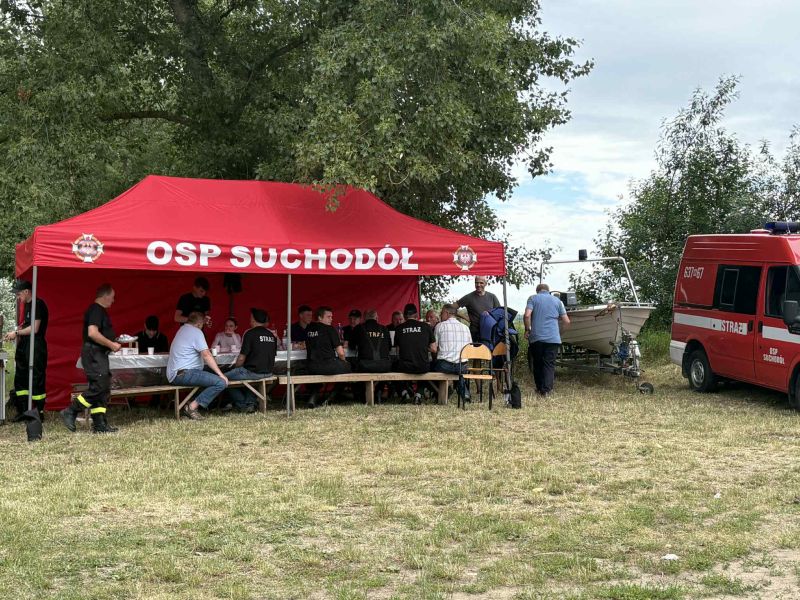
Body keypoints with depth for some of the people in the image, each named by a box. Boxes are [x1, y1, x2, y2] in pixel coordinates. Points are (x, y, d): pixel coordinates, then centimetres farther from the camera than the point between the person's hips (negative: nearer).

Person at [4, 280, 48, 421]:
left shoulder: (38, 304, -13)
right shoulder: (27, 305, 15)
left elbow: (34, 329, -17)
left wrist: (17, 333, -9)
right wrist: (17, 334, 6)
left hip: (36, 347, -10)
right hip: (24, 346, 10)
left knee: (36, 379, -6)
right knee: (20, 379, 10)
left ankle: (39, 412, 0)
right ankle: (23, 411, 16)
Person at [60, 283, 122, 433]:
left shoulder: (100, 310, 19)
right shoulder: (96, 310, -14)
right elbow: (92, 333, -25)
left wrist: (114, 340, 19)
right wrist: (111, 344, -18)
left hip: (99, 354, 11)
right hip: (93, 353, -11)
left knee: (103, 389, 8)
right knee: (99, 386, -15)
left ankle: (99, 424, 9)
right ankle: (70, 412, -9)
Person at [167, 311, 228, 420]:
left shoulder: (182, 329, 23)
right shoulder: (196, 332, -6)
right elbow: (206, 355, -15)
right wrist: (221, 374, -15)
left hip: (174, 375, 11)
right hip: (184, 373, -11)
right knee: (221, 382, -20)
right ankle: (192, 407, -19)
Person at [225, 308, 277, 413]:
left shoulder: (250, 333, -12)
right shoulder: (272, 335, 6)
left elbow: (242, 358, -13)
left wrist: (235, 368, 6)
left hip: (253, 372, -7)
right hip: (268, 372, 7)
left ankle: (242, 404, 7)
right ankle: (250, 402, 19)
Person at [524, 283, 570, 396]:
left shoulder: (533, 298, 6)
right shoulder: (557, 301, 12)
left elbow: (527, 315, -10)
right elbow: (566, 321, 10)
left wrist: (528, 329, 4)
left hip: (536, 337, -1)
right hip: (553, 338, 1)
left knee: (537, 364, 12)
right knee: (549, 364, 2)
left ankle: (539, 388, 17)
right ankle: (546, 389, -8)